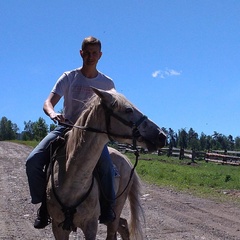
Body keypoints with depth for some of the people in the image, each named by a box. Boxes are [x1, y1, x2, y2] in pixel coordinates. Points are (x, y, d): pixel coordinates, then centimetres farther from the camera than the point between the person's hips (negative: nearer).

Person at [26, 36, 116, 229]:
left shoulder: (107, 83, 3)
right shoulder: (69, 77, 0)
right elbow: (48, 103, -10)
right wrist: (53, 114, -34)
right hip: (66, 128, 1)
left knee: (105, 162, -34)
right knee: (33, 161, -20)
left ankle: (108, 205, -11)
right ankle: (44, 204, -1)